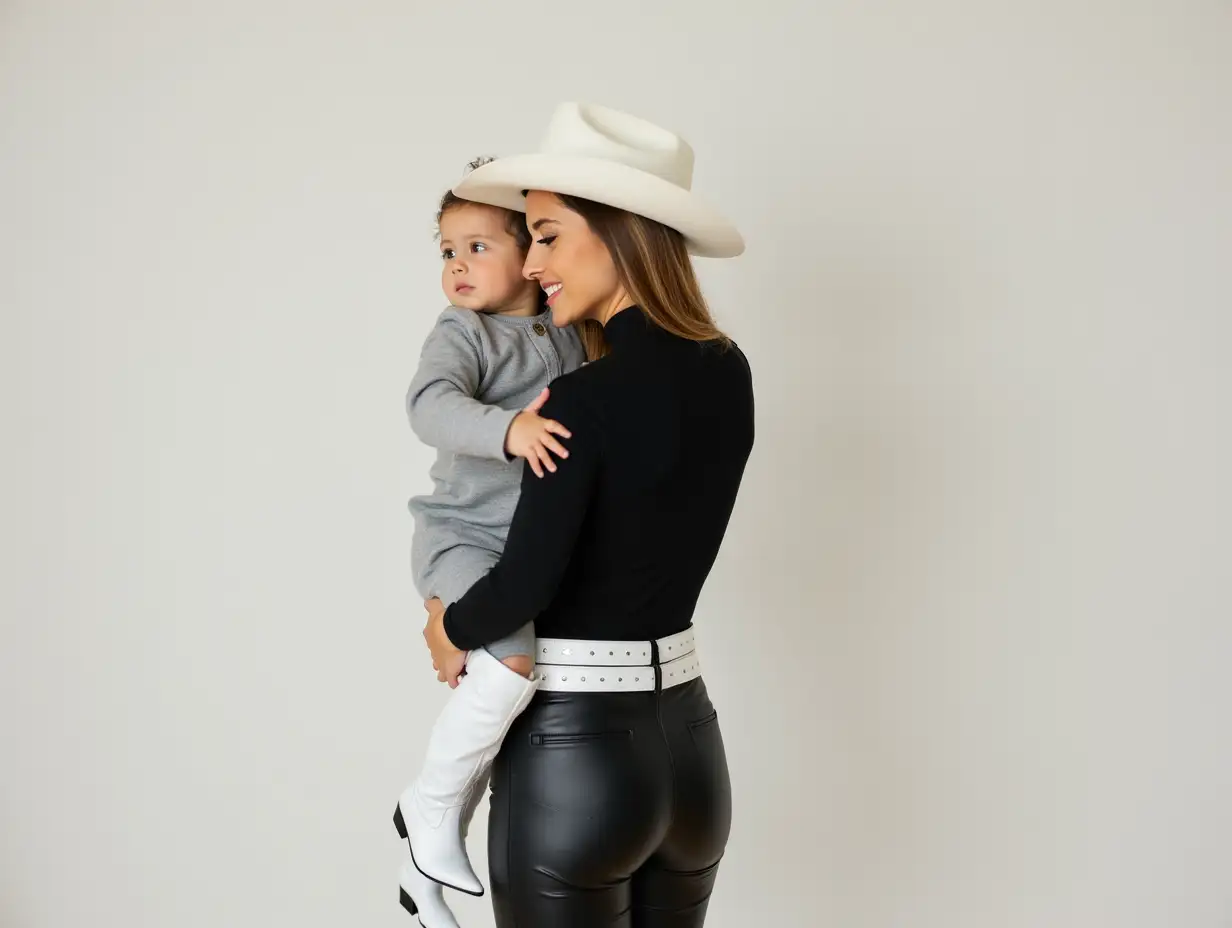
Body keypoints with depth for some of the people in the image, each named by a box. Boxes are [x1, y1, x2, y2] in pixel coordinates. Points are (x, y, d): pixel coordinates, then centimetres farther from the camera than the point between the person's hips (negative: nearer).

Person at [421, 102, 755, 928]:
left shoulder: (584, 402, -21)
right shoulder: (729, 376, 1)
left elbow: (528, 581, -20)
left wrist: (450, 630, -1)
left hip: (574, 754, -7)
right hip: (689, 742, 7)